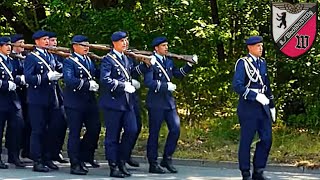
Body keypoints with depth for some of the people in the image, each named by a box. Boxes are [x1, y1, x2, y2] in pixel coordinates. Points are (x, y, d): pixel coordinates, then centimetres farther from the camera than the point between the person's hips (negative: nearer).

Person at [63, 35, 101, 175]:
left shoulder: (89, 61, 16)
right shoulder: (69, 62, -8)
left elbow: (96, 76, 17)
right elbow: (69, 80, -22)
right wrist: (87, 84, -26)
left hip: (90, 102, 7)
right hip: (75, 103, -7)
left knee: (94, 129, 6)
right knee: (75, 133, -2)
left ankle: (85, 155, 26)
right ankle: (75, 165, 3)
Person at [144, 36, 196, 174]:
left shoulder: (169, 61, 14)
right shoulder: (151, 62, -10)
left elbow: (178, 74, 25)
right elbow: (148, 82, -19)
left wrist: (189, 65, 11)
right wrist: (166, 86, -21)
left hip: (169, 102, 7)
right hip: (156, 103, -7)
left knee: (175, 129, 1)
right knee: (154, 133, 1)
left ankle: (167, 159, 14)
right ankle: (153, 164, 7)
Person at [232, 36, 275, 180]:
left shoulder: (262, 63, 14)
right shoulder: (242, 63, -8)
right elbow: (237, 86, -17)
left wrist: (272, 105, 20)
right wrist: (256, 96, -22)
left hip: (263, 108, 7)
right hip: (248, 107, -7)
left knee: (266, 139, 4)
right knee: (246, 141, 0)